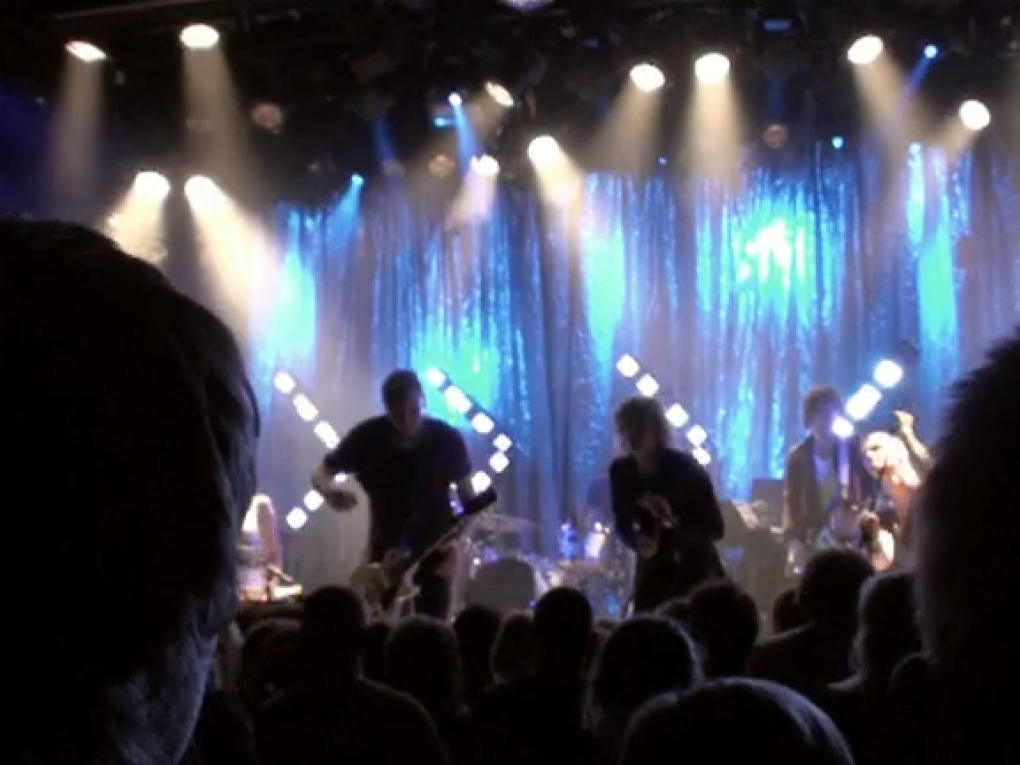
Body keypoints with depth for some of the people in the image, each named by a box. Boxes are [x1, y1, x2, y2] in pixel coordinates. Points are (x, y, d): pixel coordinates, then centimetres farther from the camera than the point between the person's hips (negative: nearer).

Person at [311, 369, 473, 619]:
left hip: (433, 551, -1)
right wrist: (330, 489, -32)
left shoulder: (446, 439, -17)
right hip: (385, 550, 1)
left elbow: (468, 496, -5)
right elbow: (322, 473, -7)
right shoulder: (368, 436, -17)